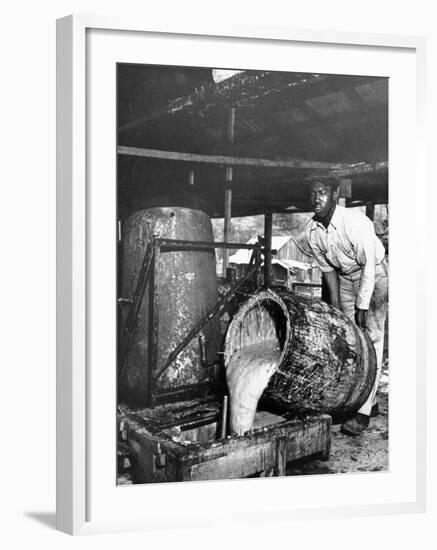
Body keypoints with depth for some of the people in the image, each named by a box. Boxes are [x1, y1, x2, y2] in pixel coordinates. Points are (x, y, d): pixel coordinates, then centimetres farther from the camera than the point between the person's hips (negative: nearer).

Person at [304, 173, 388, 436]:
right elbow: (328, 269, 2)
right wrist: (335, 305, 2)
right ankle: (369, 401, 18)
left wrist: (362, 306, -24)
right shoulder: (312, 230, -10)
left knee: (371, 338, -12)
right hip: (345, 277, 6)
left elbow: (369, 264, -26)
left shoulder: (355, 221, -29)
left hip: (374, 274, -6)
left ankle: (364, 410, -11)